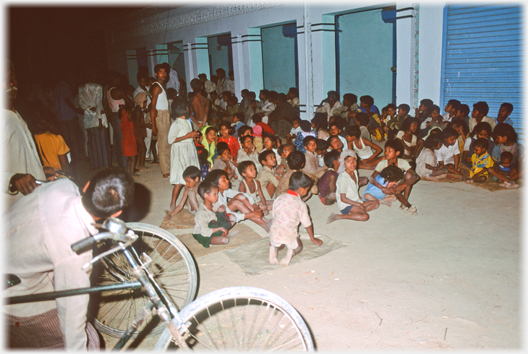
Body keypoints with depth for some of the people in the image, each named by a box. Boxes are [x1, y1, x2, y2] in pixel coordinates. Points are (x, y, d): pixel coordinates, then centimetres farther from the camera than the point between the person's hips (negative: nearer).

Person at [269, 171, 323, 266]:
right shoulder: (301, 204, -6)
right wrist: (313, 238, 20)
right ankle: (291, 252, -6)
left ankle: (273, 248, 3)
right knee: (299, 247, 26)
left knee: (274, 242, 36)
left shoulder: (278, 198, 4)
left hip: (275, 233, 3)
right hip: (290, 236, -3)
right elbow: (307, 224, 3)